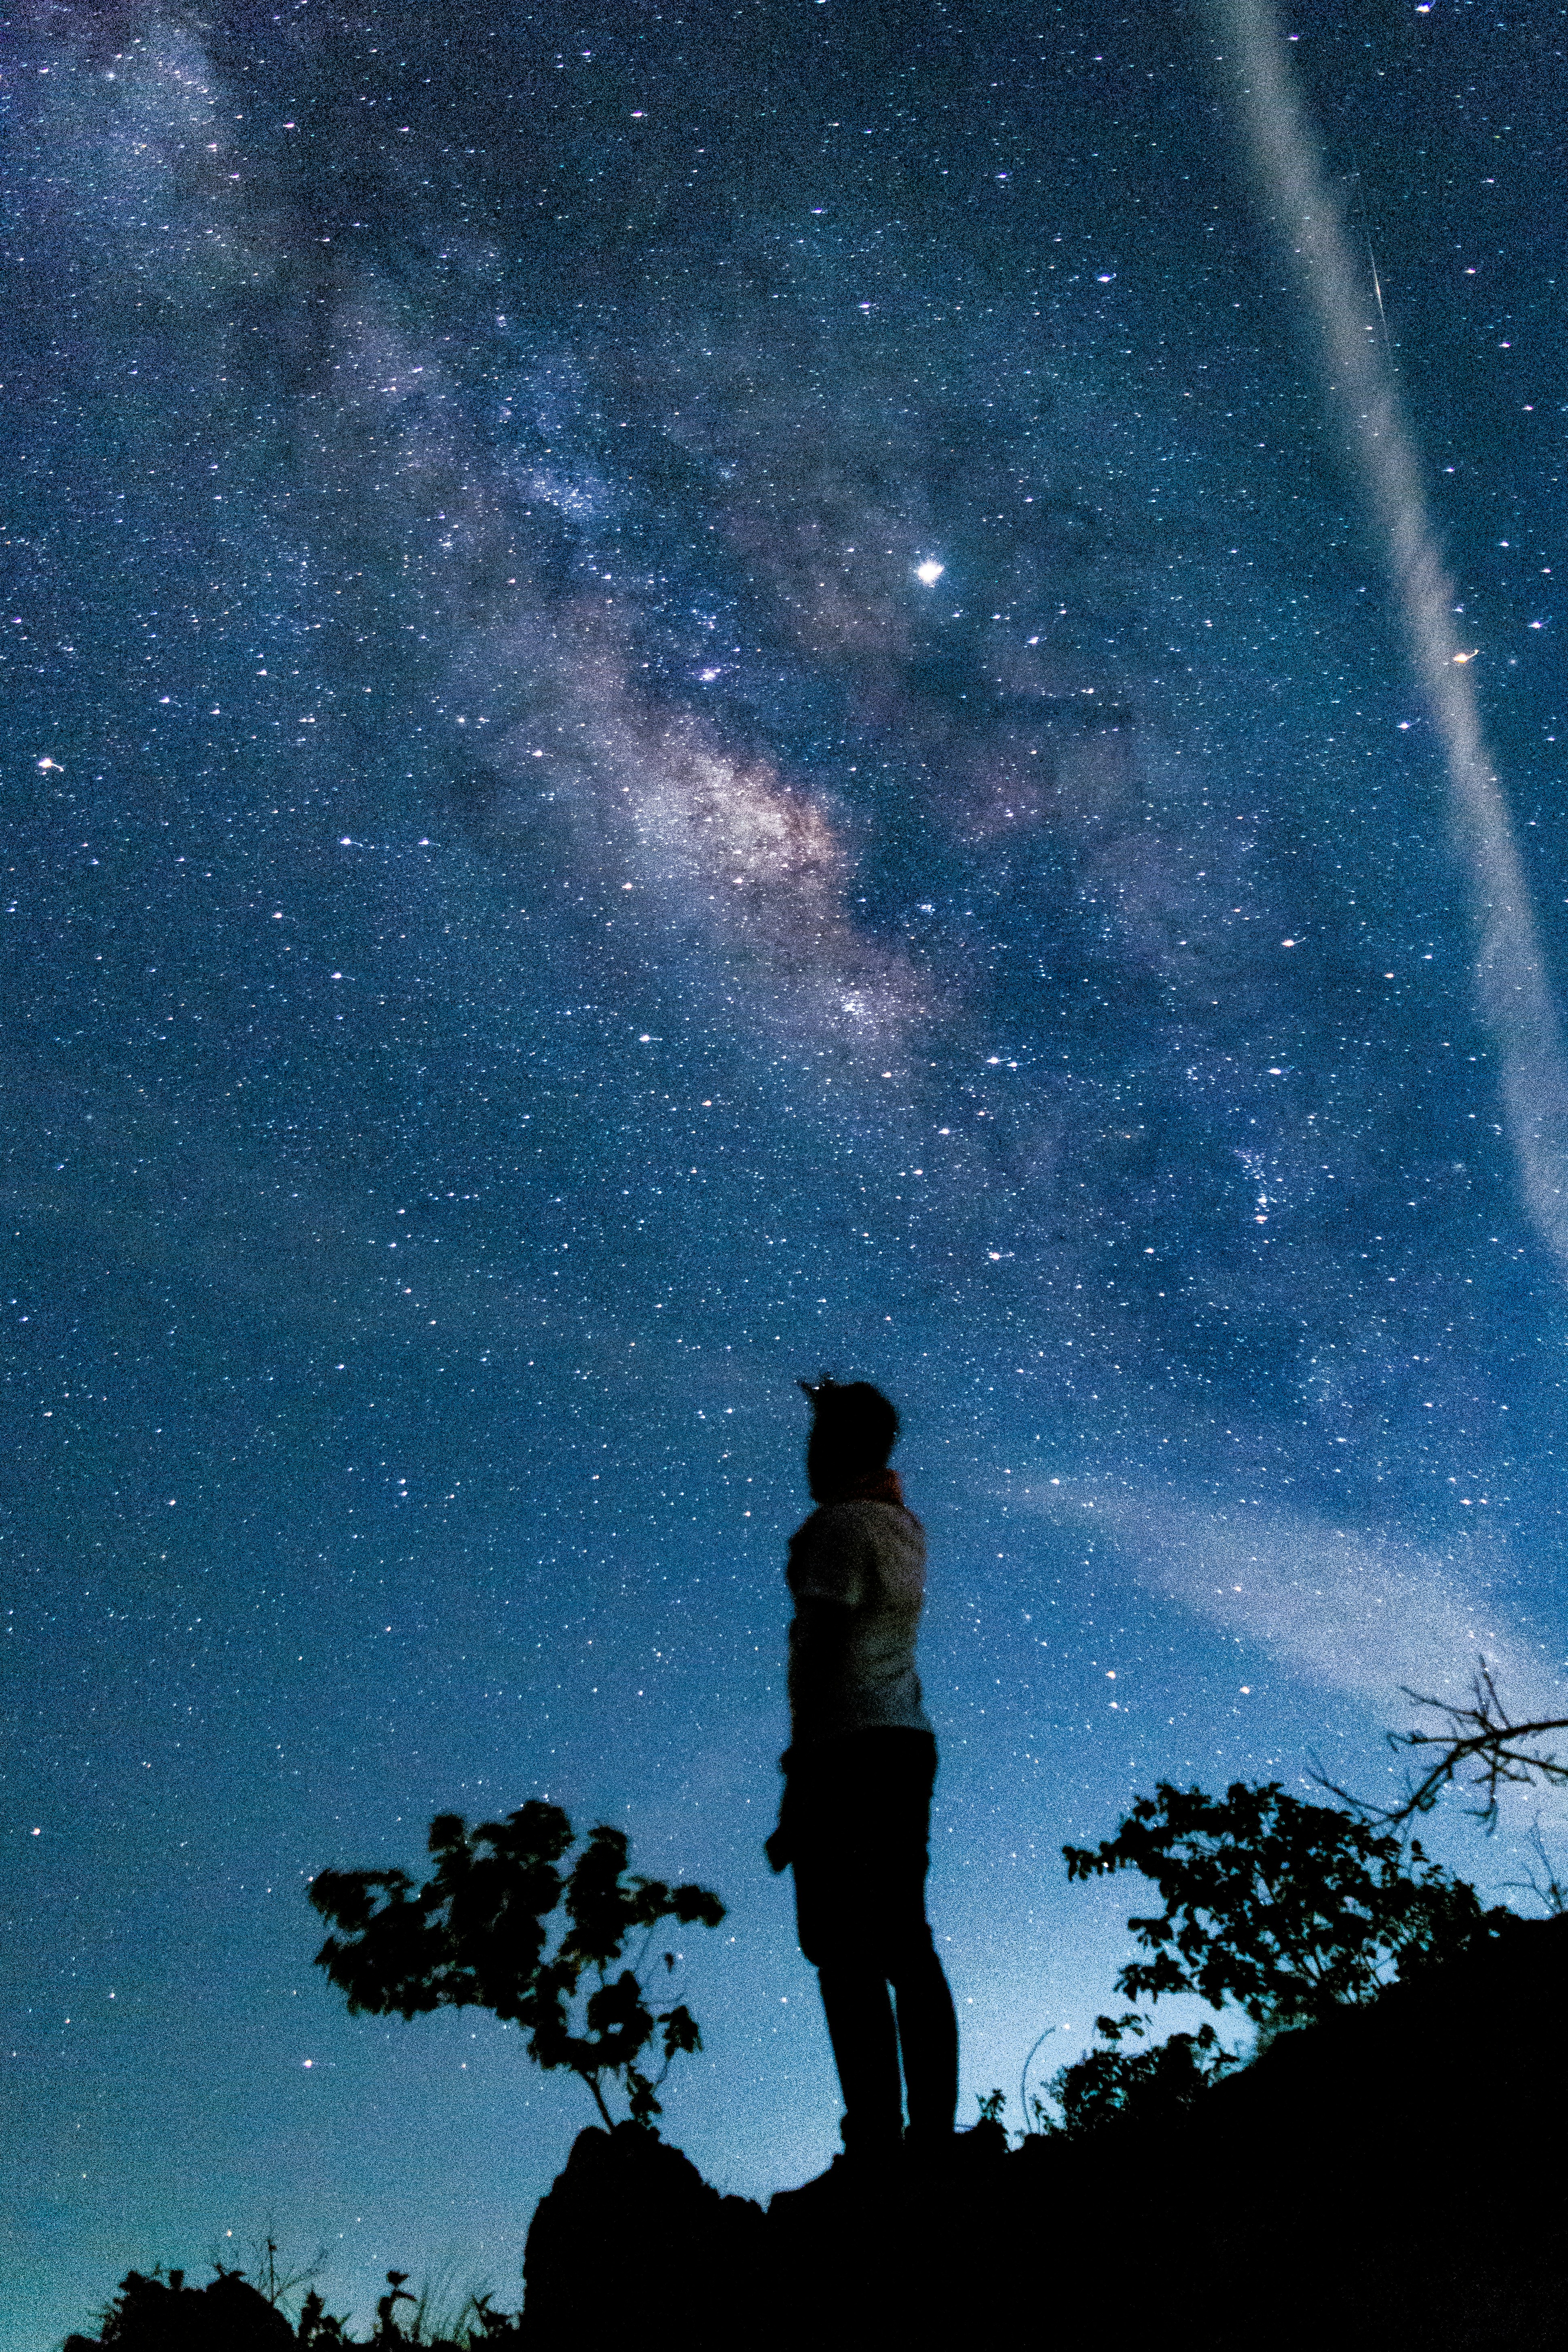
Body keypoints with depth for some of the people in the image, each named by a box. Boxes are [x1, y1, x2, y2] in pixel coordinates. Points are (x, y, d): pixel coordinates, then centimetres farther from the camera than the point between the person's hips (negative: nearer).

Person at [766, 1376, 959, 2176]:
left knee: (844, 1953, -6)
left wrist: (799, 1780, -17)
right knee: (907, 1945, 10)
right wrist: (847, 1413, 42)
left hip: (848, 1750, -9)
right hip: (911, 1747, 9)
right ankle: (934, 2129, 11)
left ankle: (875, 2139, -8)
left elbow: (820, 1655, -16)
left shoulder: (838, 1524, -9)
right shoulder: (905, 1525, 14)